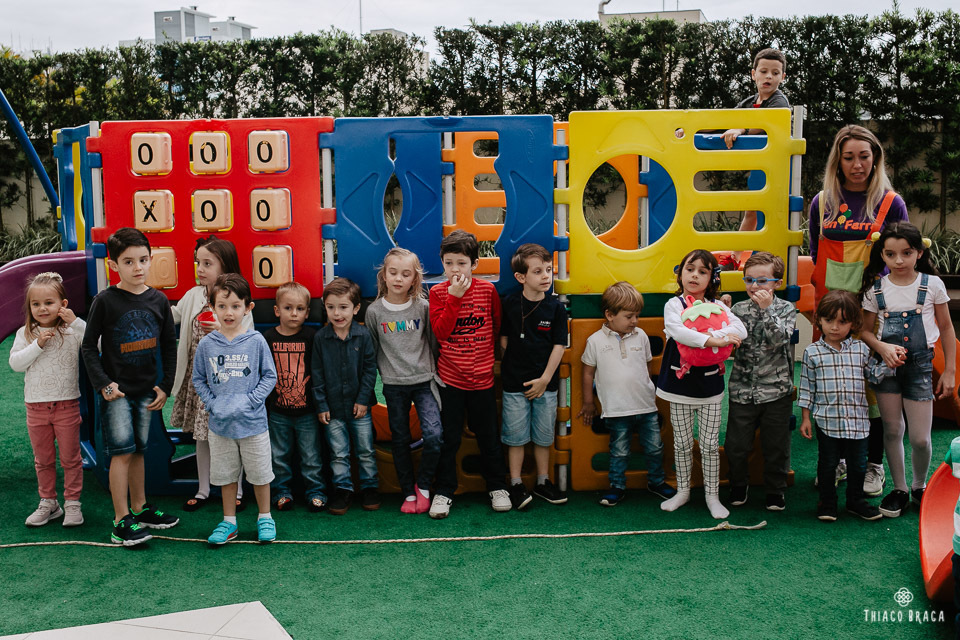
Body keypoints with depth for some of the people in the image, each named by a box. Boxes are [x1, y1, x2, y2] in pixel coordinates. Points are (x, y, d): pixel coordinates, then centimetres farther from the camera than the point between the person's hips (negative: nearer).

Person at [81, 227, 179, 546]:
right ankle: (121, 521, 0)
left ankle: (140, 508, 27)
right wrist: (103, 383, -12)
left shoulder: (158, 300, 2)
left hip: (146, 389, 4)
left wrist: (165, 386, 6)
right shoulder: (105, 301, -9)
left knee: (138, 450, 14)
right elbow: (89, 346, -4)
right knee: (122, 451, -6)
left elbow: (170, 346, 9)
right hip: (116, 389, -4)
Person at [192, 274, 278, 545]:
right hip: (220, 424, 2)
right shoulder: (206, 344, -3)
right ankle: (229, 522, 29)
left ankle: (265, 518, 29)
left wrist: (248, 401, -14)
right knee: (225, 475, 14)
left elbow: (269, 376, -3)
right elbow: (198, 379, 5)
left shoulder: (256, 341, -8)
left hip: (253, 423, -2)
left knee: (260, 474, 10)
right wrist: (213, 404, -9)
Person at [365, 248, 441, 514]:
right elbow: (371, 349, 9)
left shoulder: (423, 307, -2)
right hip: (393, 385, 1)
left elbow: (433, 341, 4)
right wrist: (386, 372, 8)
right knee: (400, 441, 9)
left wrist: (432, 370, 2)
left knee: (434, 435, -15)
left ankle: (423, 485, 7)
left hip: (423, 381, -1)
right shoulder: (374, 311, -1)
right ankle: (409, 492, 24)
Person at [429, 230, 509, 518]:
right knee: (448, 438, 6)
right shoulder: (438, 292, -3)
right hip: (449, 378, 0)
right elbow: (440, 331, -16)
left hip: (482, 377, 1)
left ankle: (497, 487, 28)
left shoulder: (487, 290, -2)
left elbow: (497, 326, 12)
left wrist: (490, 353, 10)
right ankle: (443, 492, 19)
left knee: (488, 436, 12)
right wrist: (455, 297, -20)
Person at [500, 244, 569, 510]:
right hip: (514, 383, -1)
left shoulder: (555, 307, -3)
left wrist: (545, 378, -7)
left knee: (543, 436, 11)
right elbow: (503, 338, 6)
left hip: (545, 383, 1)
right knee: (516, 436, 5)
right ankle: (516, 485, 16)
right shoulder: (509, 303, -4)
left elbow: (559, 345, -3)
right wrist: (513, 365, 1)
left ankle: (543, 482, 26)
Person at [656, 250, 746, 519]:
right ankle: (683, 491, 26)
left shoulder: (717, 306, 3)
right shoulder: (674, 304, -4)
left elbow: (740, 330, -13)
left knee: (711, 444, 7)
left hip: (710, 383, 2)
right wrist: (713, 340, -31)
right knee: (682, 443, 10)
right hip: (680, 383, -2)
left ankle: (712, 496, 19)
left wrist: (712, 335, -26)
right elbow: (677, 331, -25)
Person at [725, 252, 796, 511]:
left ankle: (775, 490, 29)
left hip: (776, 390, -1)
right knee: (736, 445, 7)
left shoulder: (786, 309, -1)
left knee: (776, 446, 9)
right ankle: (738, 485, 31)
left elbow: (779, 339, -18)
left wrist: (766, 310, -24)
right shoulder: (738, 309, 4)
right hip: (742, 390, 2)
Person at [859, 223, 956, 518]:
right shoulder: (876, 289, -1)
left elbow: (946, 328, 5)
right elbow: (864, 330, 6)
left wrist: (950, 371, 3)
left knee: (920, 438, -2)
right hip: (887, 364, 1)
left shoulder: (932, 284, -3)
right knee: (892, 430, 7)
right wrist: (882, 347, -15)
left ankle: (919, 487, 25)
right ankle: (899, 489, 24)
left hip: (920, 364, -1)